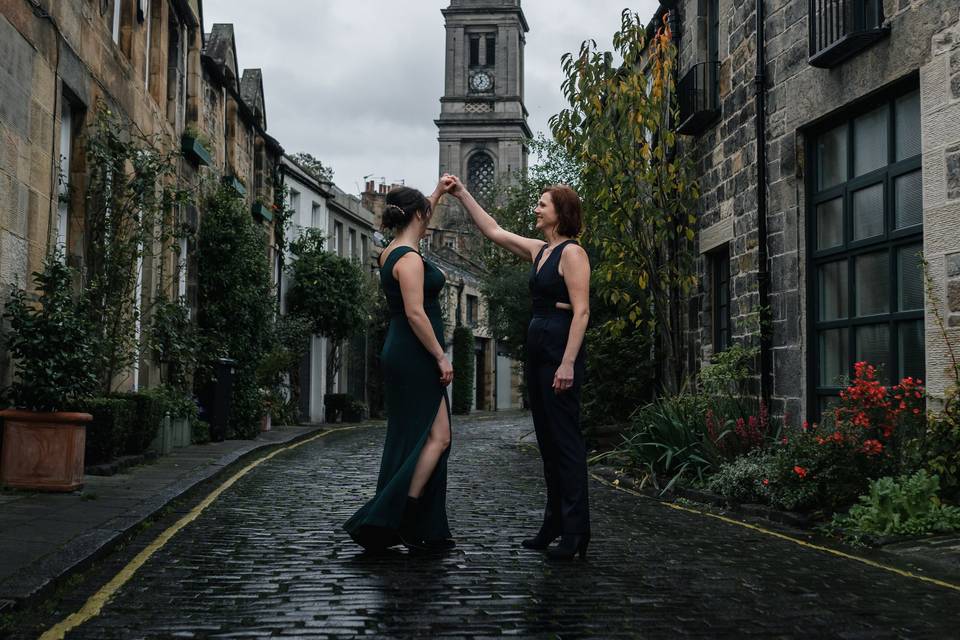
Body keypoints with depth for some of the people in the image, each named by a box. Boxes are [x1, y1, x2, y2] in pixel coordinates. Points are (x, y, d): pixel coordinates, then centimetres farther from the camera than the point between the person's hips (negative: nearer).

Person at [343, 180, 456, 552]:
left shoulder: (392, 252, 13)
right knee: (436, 438, -8)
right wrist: (441, 357, -17)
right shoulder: (409, 259, -15)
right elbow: (415, 314, -22)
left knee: (412, 441, 10)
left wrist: (438, 194, 39)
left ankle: (424, 533, 14)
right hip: (415, 357, -10)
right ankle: (387, 521, -10)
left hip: (404, 357, 10)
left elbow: (416, 223, 35)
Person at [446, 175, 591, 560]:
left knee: (565, 439, -8)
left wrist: (568, 363, -22)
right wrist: (462, 195, 22)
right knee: (547, 441, 11)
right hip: (537, 347, 9)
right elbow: (493, 231, 25)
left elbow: (581, 311, -16)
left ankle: (576, 532, -4)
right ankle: (554, 525, 17)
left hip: (560, 349, -9)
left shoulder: (572, 253, -9)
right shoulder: (538, 250, 16)